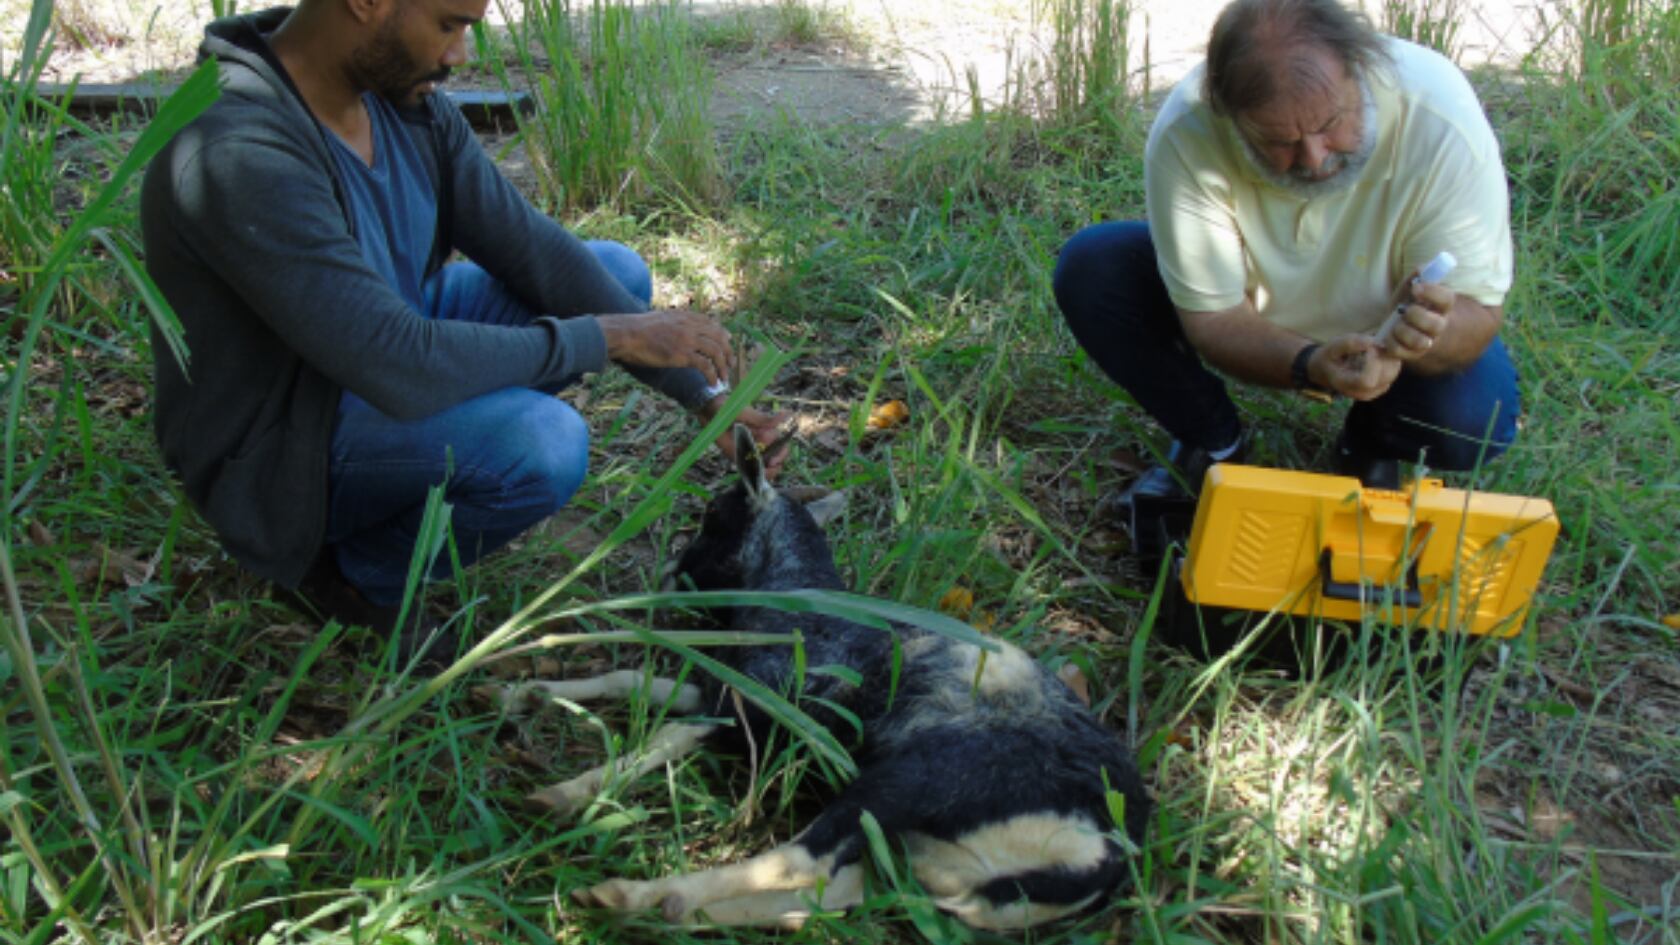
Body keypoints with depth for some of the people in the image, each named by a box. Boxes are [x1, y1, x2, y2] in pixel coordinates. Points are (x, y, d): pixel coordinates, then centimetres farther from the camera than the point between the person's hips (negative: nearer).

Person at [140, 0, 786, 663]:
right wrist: (609, 335, -24)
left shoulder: (404, 98, -6)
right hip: (277, 452, -8)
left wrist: (702, 393, -9)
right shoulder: (238, 155, -32)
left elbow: (532, 248, -4)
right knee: (542, 443, -35)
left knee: (618, 273, 1)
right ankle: (358, 571, -2)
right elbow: (404, 370, -35)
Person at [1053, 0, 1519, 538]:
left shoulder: (1439, 115, -32)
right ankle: (1212, 446, 2)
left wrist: (1434, 335, -50)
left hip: (1383, 322, -1)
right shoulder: (1184, 133, -32)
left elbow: (1478, 309, -26)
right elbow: (1211, 318, -25)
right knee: (1089, 270, -21)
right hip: (1257, 326, 1)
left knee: (1475, 418, -30)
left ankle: (1370, 451, 8)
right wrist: (1313, 365, -44)